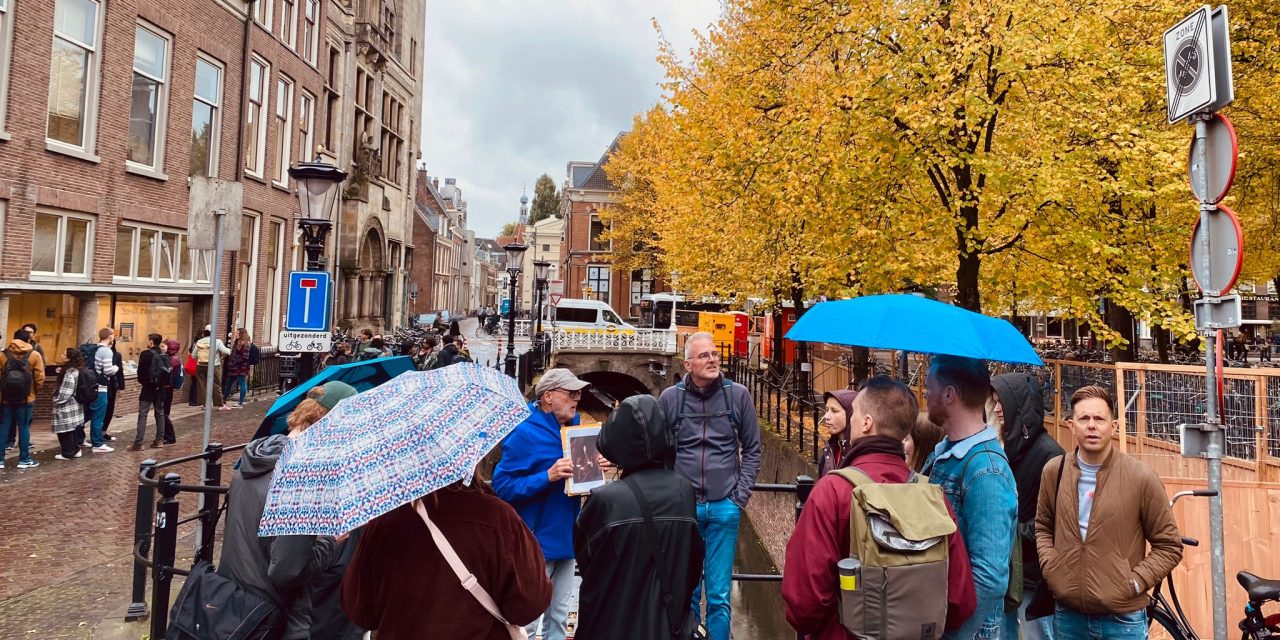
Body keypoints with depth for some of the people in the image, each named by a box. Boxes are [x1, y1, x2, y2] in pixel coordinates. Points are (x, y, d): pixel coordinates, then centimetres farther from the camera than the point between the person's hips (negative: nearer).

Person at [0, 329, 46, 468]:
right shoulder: (35, 355, -5)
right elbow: (40, 378, -7)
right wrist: (35, 391, 10)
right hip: (26, 398, -2)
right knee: (24, 428, 4)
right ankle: (24, 459, 8)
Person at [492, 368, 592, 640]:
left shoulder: (574, 425, 4)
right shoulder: (524, 432, -17)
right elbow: (502, 486, -20)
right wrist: (548, 477, -29)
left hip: (566, 536, 7)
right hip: (536, 542, -7)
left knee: (558, 615, 20)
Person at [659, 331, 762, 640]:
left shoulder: (738, 395, 0)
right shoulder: (670, 398, -1)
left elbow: (752, 450, 6)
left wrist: (741, 495, -1)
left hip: (725, 507, 0)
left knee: (719, 594, 7)